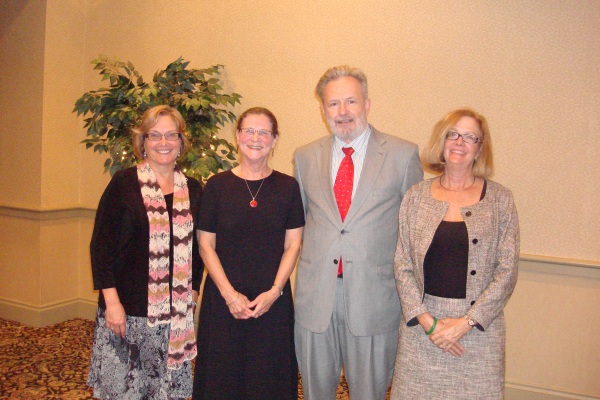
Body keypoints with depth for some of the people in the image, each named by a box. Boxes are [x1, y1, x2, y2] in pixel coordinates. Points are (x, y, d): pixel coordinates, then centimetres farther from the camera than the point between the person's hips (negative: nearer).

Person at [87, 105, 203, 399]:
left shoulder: (192, 190, 7)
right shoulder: (124, 182, -3)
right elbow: (100, 245, -5)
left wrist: (192, 293, 7)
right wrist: (111, 301, -10)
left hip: (176, 312, 3)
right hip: (127, 308, -3)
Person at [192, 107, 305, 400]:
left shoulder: (288, 187, 1)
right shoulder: (217, 185, 0)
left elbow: (293, 246, 1)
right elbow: (206, 246, -1)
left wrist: (274, 292, -10)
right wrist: (229, 293, -10)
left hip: (273, 301, 0)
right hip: (223, 299, 0)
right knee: (222, 375, 9)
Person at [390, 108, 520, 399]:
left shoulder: (499, 199, 0)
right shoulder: (416, 196, 2)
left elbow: (506, 271, -3)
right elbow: (402, 266, 1)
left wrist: (466, 322, -11)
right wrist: (427, 320, -9)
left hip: (479, 326, -1)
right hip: (421, 323, 1)